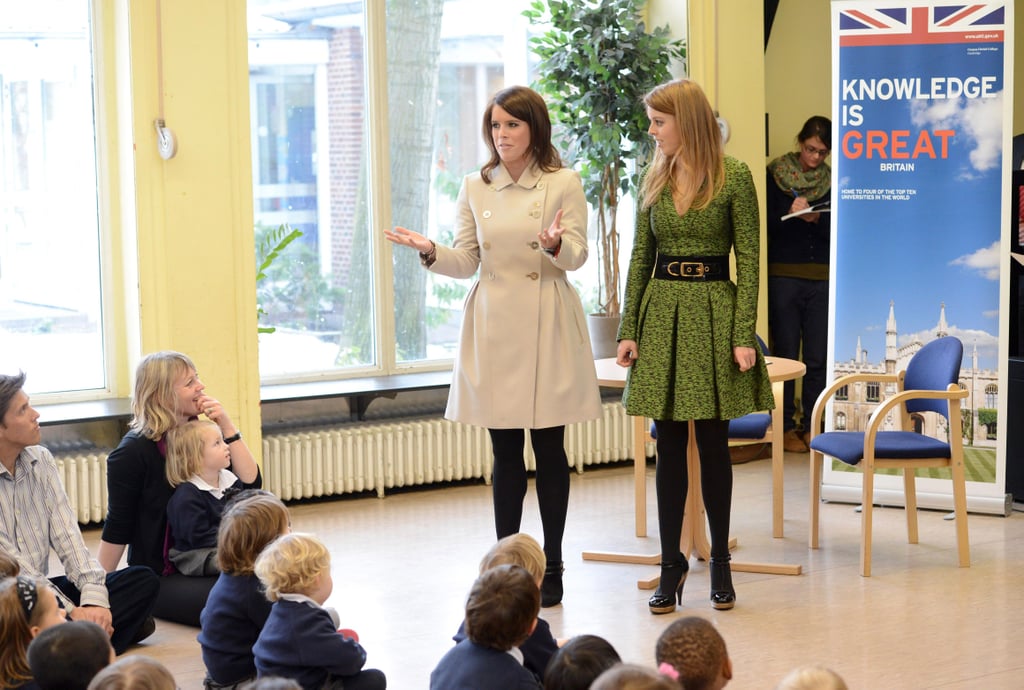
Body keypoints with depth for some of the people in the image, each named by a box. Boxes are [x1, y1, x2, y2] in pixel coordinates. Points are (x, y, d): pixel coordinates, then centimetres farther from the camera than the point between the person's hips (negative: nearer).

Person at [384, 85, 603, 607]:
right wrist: (429, 251, -11)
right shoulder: (475, 188, 8)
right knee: (505, 452, 7)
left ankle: (551, 566, 12)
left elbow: (577, 256, -6)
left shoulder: (563, 184, 0)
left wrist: (556, 245, -28)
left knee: (549, 448, 2)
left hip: (547, 328, -2)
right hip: (493, 327, 3)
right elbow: (466, 262, 8)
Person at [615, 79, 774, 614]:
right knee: (669, 445, 5)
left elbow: (748, 260, -6)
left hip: (713, 312, -3)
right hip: (661, 312, 3)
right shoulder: (653, 179, 7)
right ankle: (671, 564, 12)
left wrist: (744, 335, -12)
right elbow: (640, 258, 10)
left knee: (712, 443, 4)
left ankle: (720, 561, 18)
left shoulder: (733, 177, -5)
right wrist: (628, 330, 4)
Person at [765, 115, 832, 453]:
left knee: (818, 358, 2)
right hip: (783, 276, -2)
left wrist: (816, 220, -15)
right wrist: (789, 214, -18)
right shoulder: (775, 175, 0)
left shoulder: (831, 181, 6)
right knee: (786, 355, 1)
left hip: (821, 279, 2)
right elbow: (765, 224, -1)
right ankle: (785, 427, 8)